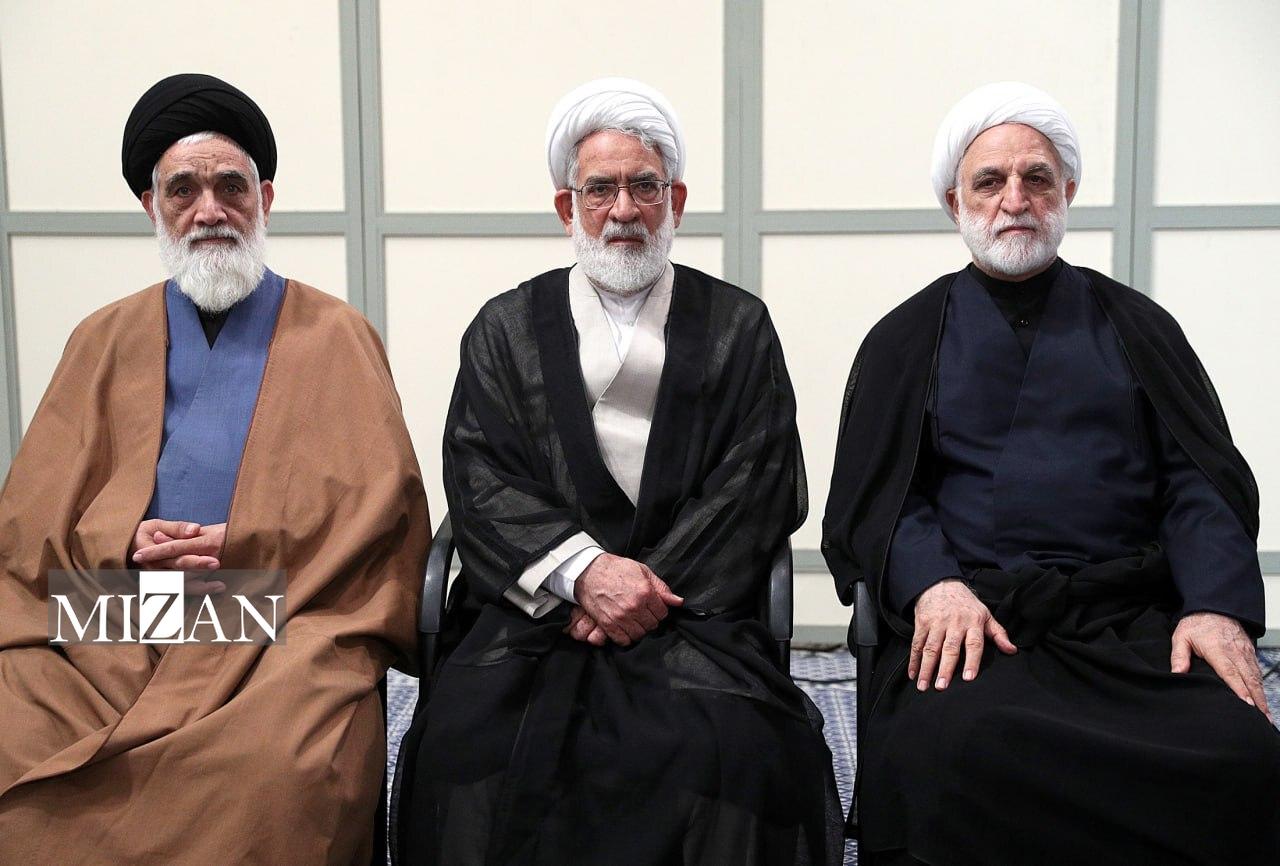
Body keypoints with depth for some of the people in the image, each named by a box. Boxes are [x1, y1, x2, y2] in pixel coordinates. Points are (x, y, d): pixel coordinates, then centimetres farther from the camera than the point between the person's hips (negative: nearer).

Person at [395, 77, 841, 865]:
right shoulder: (507, 328, 15)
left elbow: (757, 485, 4)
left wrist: (650, 590, -9)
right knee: (472, 735, -28)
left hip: (690, 607, 0)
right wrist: (583, 570, -13)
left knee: (739, 744, -29)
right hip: (539, 604, 1)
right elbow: (478, 480, 4)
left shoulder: (739, 327, 13)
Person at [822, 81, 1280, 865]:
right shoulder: (908, 340, 17)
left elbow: (1203, 479, 11)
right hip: (971, 612, -1)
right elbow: (872, 491, 6)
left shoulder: (1135, 325, 20)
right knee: (959, 750, -35)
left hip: (1131, 619, 2)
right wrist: (932, 584, -15)